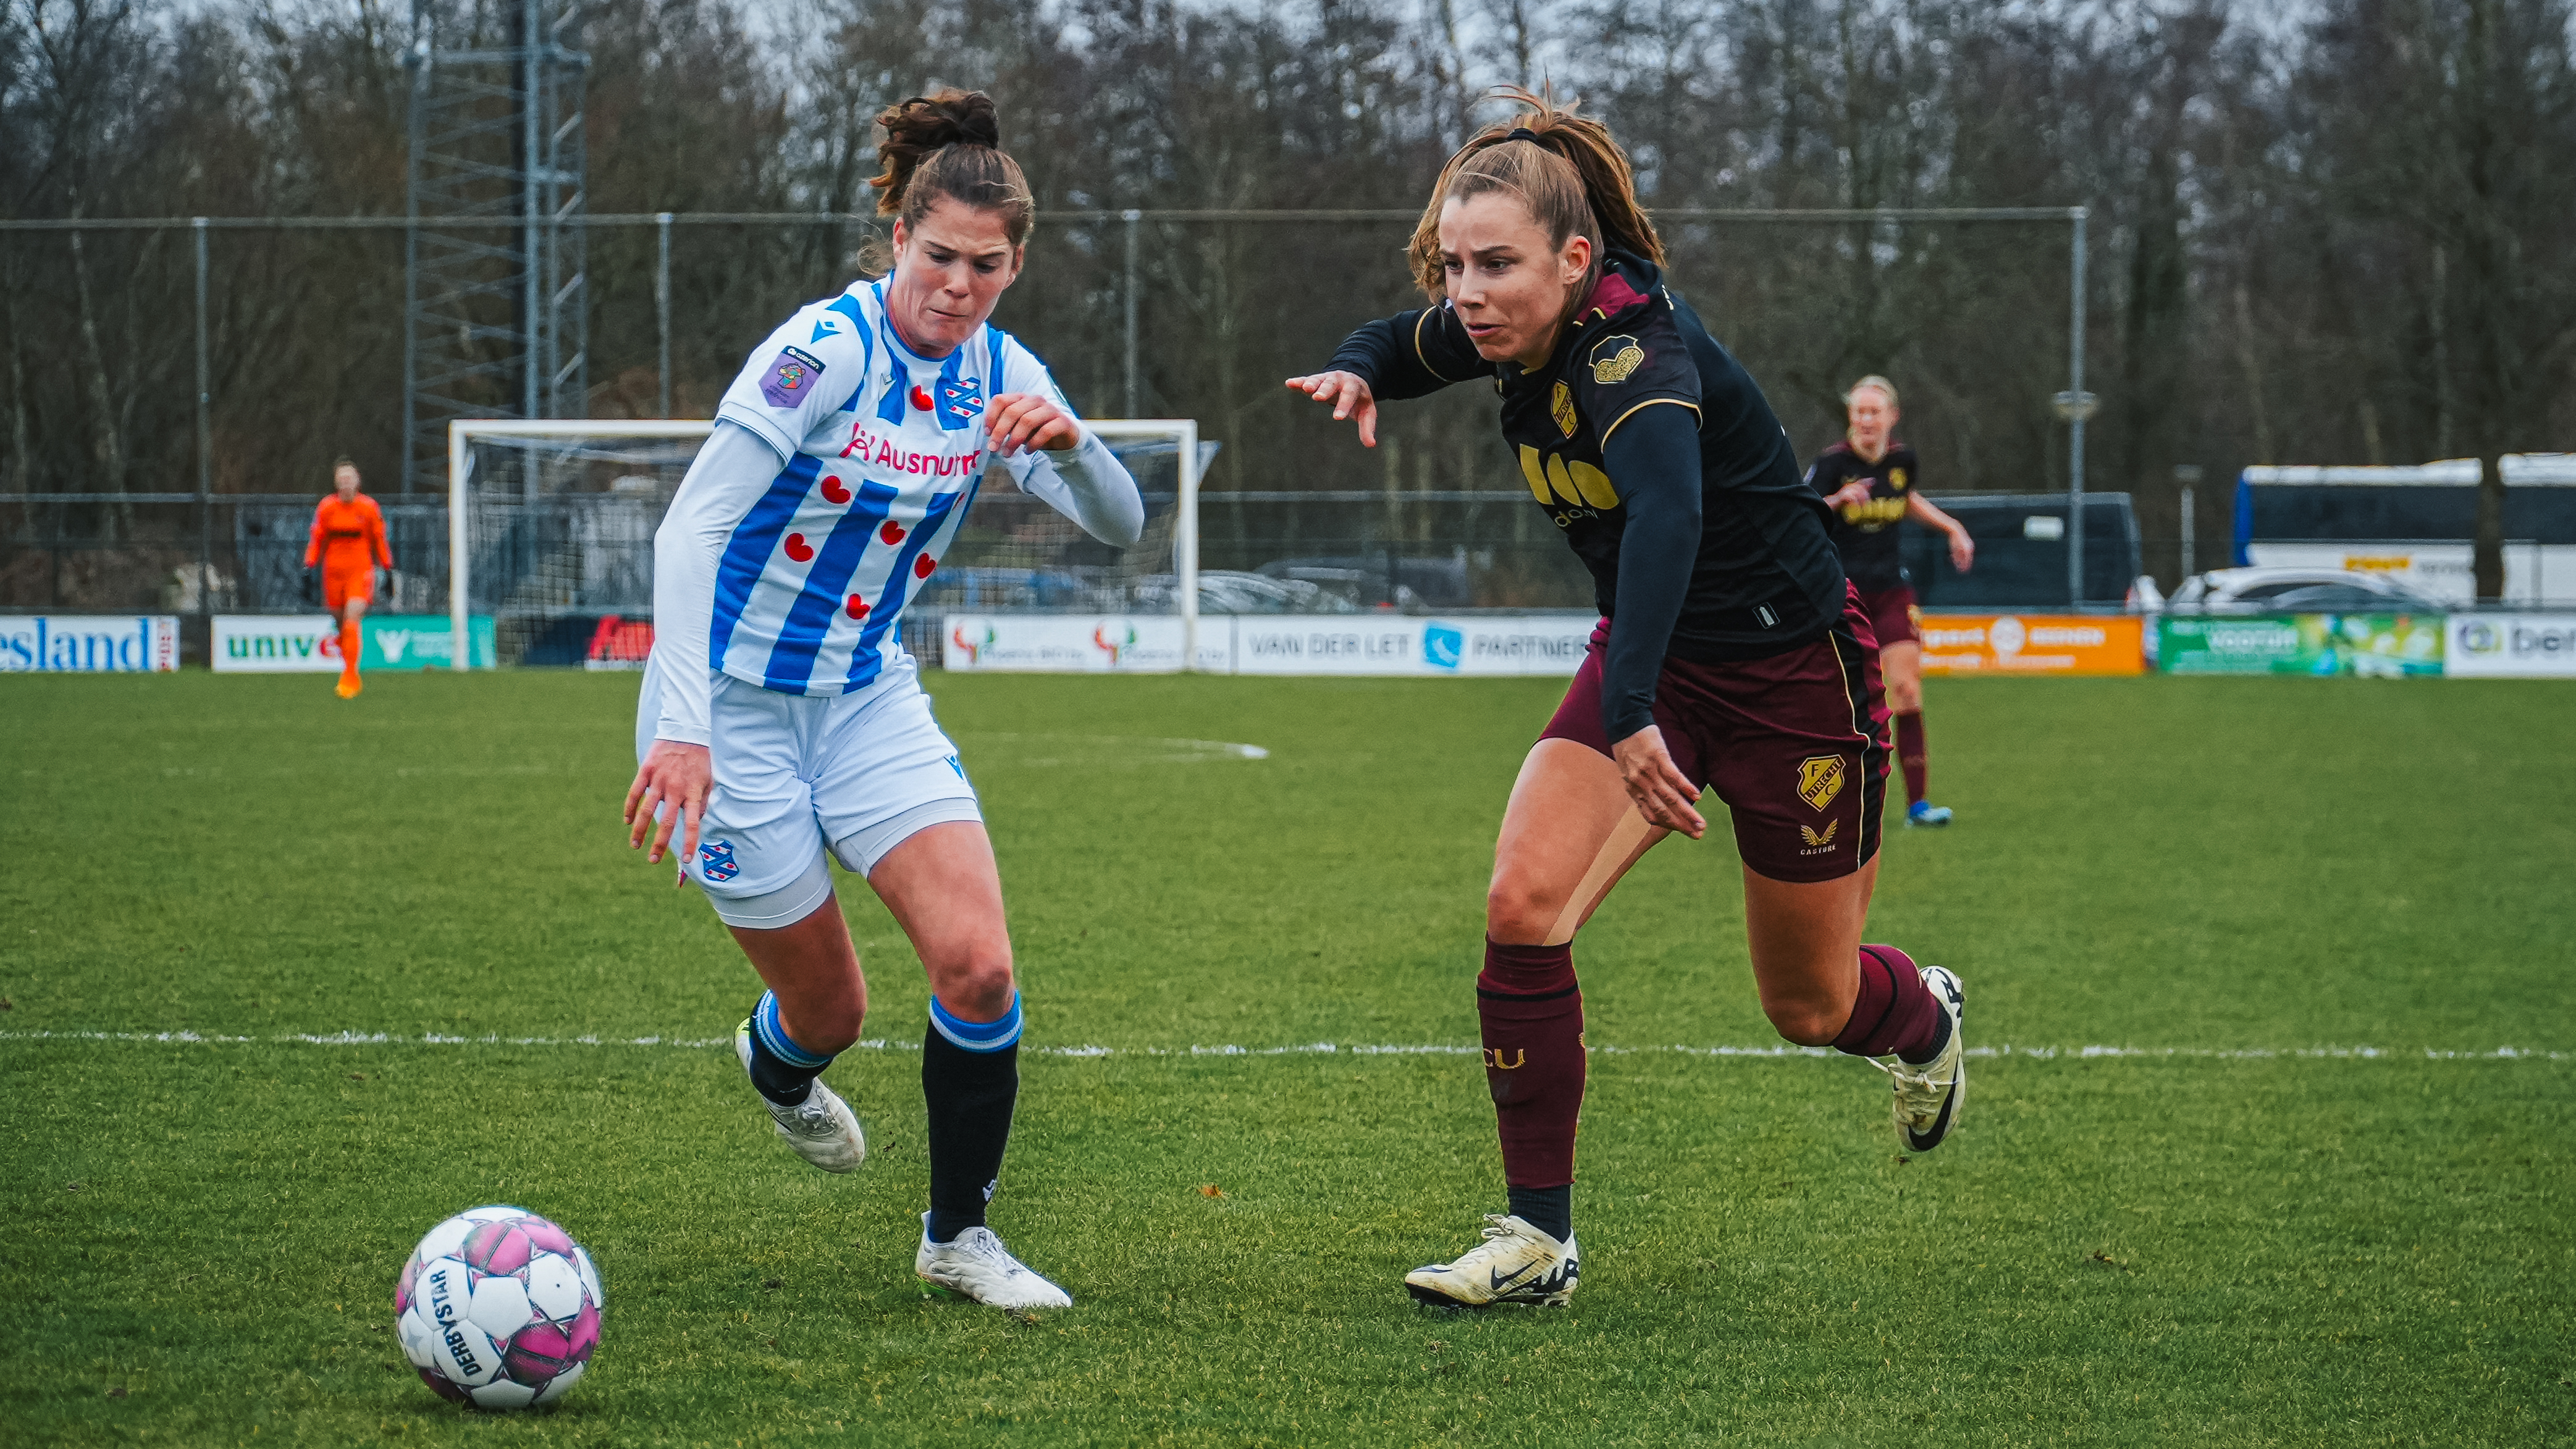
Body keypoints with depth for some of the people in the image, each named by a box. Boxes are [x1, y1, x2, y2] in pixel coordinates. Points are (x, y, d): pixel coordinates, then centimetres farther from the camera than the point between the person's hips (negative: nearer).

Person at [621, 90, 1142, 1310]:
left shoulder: (998, 373, -3)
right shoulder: (828, 348, -22)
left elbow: (1119, 527, -5)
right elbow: (689, 530, -27)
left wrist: (1069, 444, -28)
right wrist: (680, 727, -36)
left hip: (870, 696, 5)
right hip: (733, 704, -5)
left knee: (977, 964, -14)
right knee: (828, 1009, 4)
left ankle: (958, 1236, 5)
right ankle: (778, 1064, 43)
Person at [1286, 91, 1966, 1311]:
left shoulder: (1634, 352, -32)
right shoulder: (1506, 334, -9)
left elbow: (1666, 513, -52)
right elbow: (1403, 346, 15)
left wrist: (1629, 712, -64)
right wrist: (1357, 372, -10)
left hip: (1793, 676, -6)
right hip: (1649, 662, 6)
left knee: (1808, 1009, 9)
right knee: (1523, 906, -17)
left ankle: (1926, 1022, 47)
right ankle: (1538, 1240, -8)